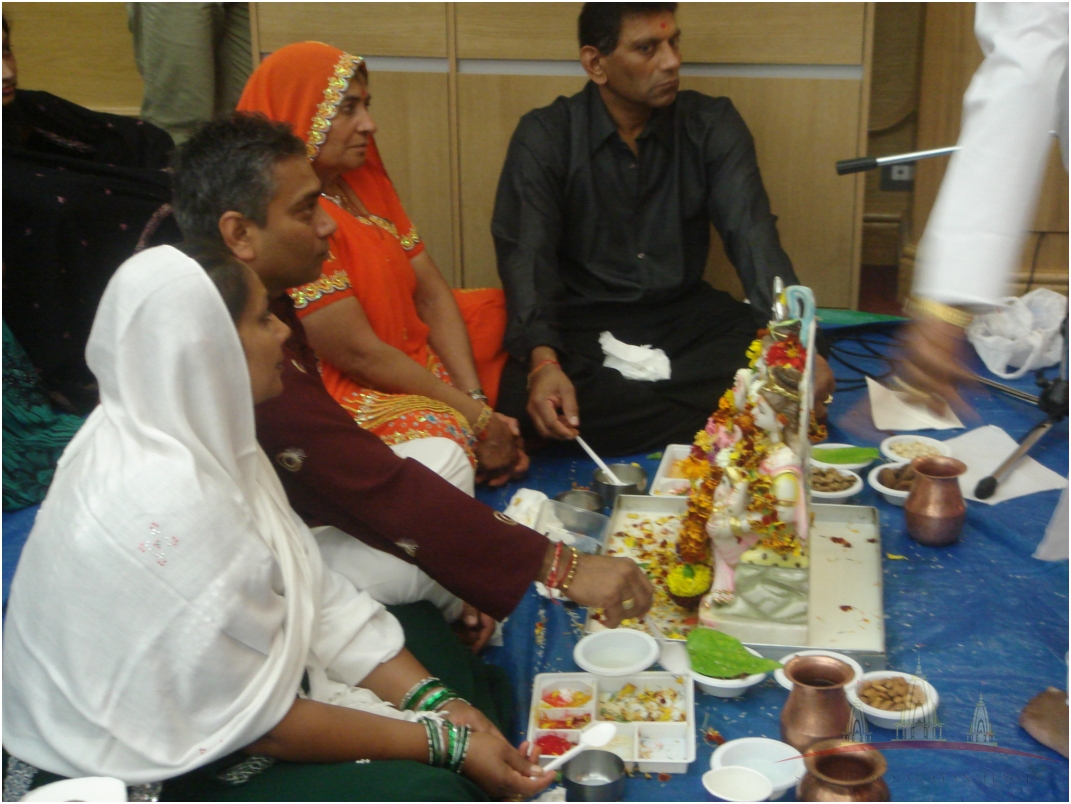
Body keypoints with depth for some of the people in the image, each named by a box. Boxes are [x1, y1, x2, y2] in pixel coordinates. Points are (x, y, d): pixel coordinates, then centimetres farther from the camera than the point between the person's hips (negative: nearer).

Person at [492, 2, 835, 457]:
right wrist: (543, 360, -34)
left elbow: (751, 234, -12)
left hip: (686, 314, 2)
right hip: (583, 321, -2)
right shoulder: (544, 138, -5)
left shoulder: (713, 126, 0)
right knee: (527, 405, -33)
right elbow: (526, 254, -14)